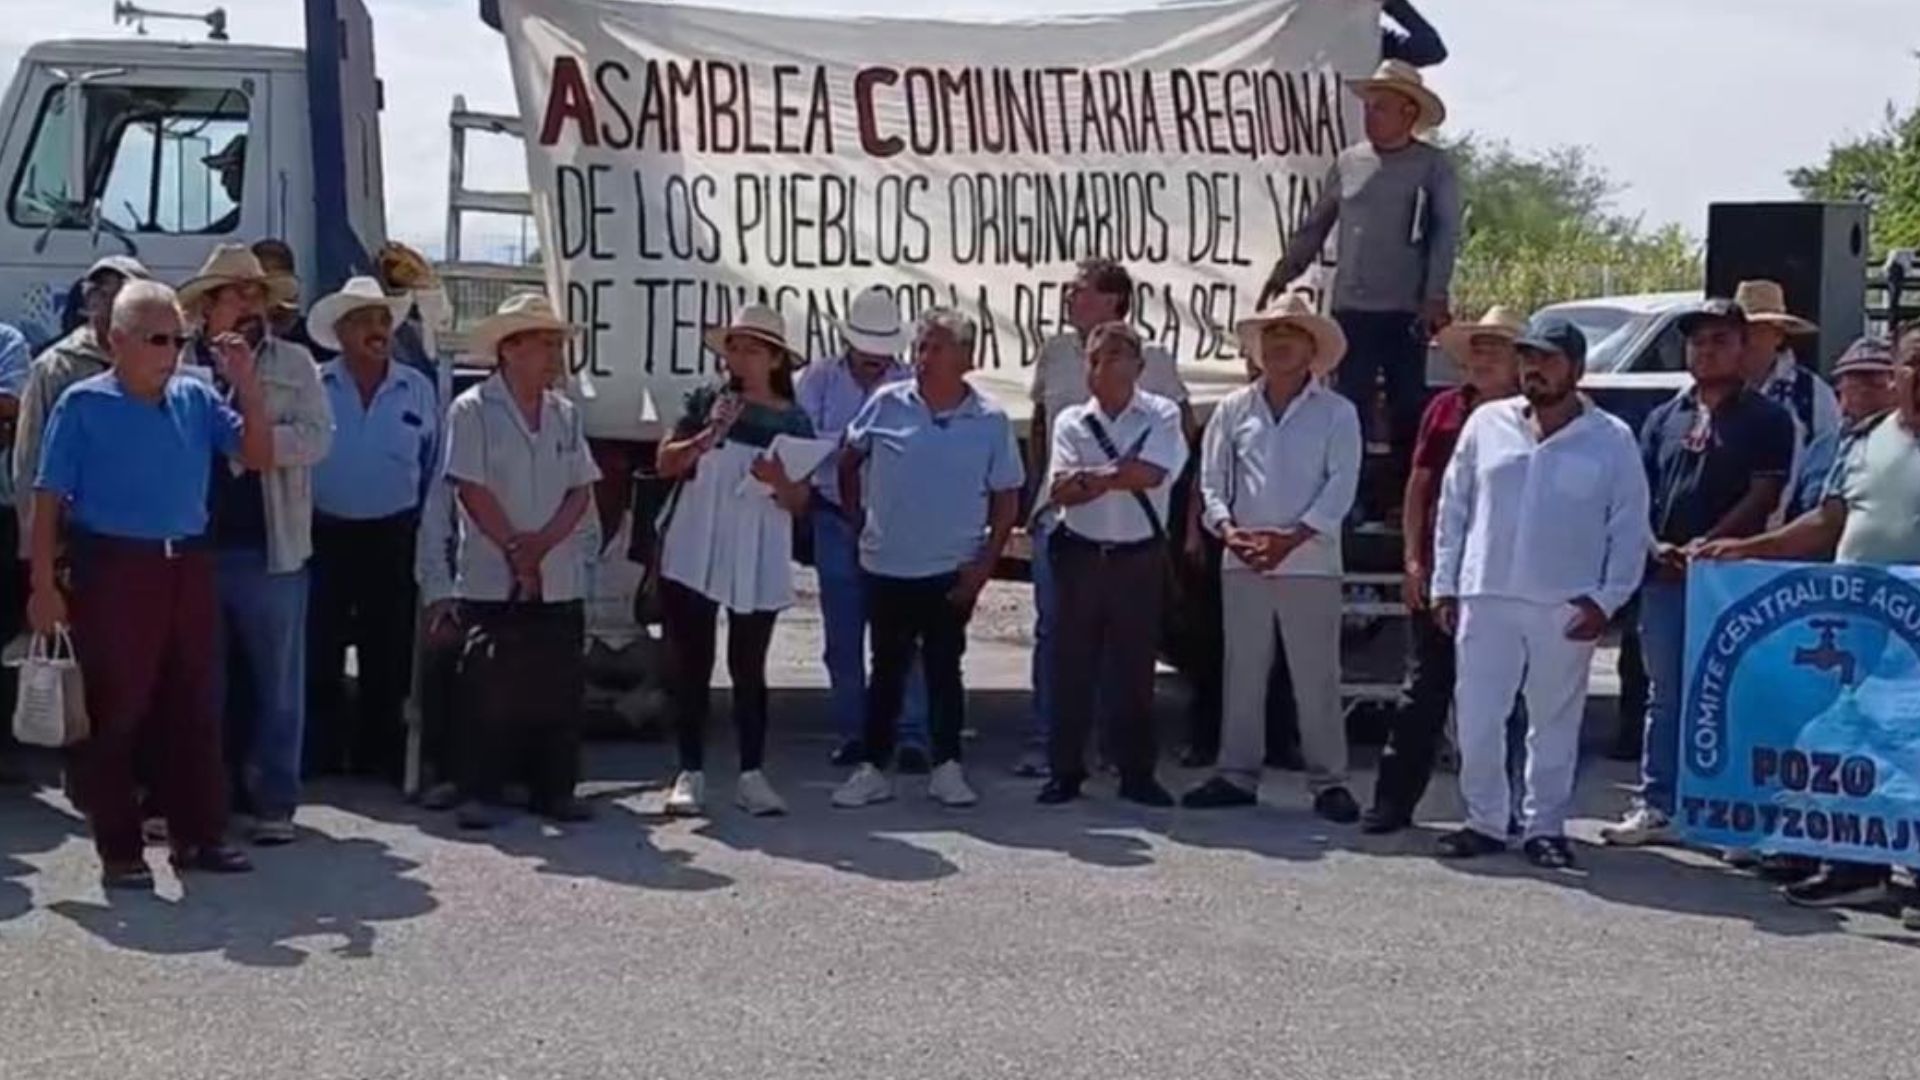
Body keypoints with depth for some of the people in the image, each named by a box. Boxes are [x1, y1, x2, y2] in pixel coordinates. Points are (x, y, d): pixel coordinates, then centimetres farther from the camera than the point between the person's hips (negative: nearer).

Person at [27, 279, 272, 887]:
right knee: (114, 712, 2)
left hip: (187, 566, 4)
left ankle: (198, 835, 20)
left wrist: (247, 384, -7)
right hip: (113, 568, -4)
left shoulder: (196, 399, 7)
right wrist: (44, 584, -9)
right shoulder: (83, 405, -4)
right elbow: (49, 498, -4)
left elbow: (259, 456, 4)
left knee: (193, 707, 10)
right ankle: (119, 849, 11)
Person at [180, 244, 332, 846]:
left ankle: (273, 801, 11)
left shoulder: (294, 365, 7)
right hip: (193, 547, 1)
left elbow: (315, 438, -5)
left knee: (275, 680, 4)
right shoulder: (179, 364, 6)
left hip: (269, 548, 0)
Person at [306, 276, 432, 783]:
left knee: (388, 656, 7)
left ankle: (378, 760, 17)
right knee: (320, 656, 2)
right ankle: (322, 759, 11)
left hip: (392, 538, 2)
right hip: (325, 536, -2)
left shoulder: (418, 390, 6)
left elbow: (435, 469, 10)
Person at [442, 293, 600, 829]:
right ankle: (479, 794, 4)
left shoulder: (565, 414, 11)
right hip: (492, 580, -5)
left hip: (560, 580, 5)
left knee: (559, 689, 7)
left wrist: (544, 541, -10)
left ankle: (554, 790, 15)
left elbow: (582, 489, 6)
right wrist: (515, 548, -13)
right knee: (488, 690, -3)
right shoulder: (473, 410, -5)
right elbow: (472, 489, -11)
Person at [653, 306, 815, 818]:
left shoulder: (793, 420, 4)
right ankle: (690, 773, 10)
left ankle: (752, 775, 9)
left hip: (758, 564, 0)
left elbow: (799, 503, 5)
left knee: (749, 668, 4)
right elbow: (666, 463, 0)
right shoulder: (706, 401, 2)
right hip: (693, 556, 0)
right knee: (690, 666, 3)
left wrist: (779, 481, -17)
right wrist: (707, 436, -16)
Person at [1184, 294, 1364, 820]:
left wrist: (1292, 538, -15)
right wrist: (1228, 530, -8)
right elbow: (1212, 478, 9)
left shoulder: (1336, 413, 2)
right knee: (1242, 672, 7)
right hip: (1242, 563, 3)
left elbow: (1341, 486, -6)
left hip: (1310, 563, -3)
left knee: (1317, 678, -1)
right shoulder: (1235, 409, 10)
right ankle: (1238, 774, 15)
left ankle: (1328, 781, 5)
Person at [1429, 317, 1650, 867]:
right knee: (1476, 719, 2)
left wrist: (1608, 599, -6)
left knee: (1555, 723, 6)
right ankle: (1485, 822, 15)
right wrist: (1444, 583, 5)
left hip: (1567, 608, -2)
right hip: (1486, 598, 2)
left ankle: (1546, 827, 17)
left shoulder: (1612, 440, 2)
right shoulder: (1487, 424, 7)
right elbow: (1454, 506, 10)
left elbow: (1629, 528, 2)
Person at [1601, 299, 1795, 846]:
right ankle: (1656, 806, 16)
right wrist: (1655, 545, -5)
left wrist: (1704, 545, -15)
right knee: (1664, 694, 10)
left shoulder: (1766, 419, 2)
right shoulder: (1665, 417, 15)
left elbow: (1763, 496, -7)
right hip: (1663, 575, 5)